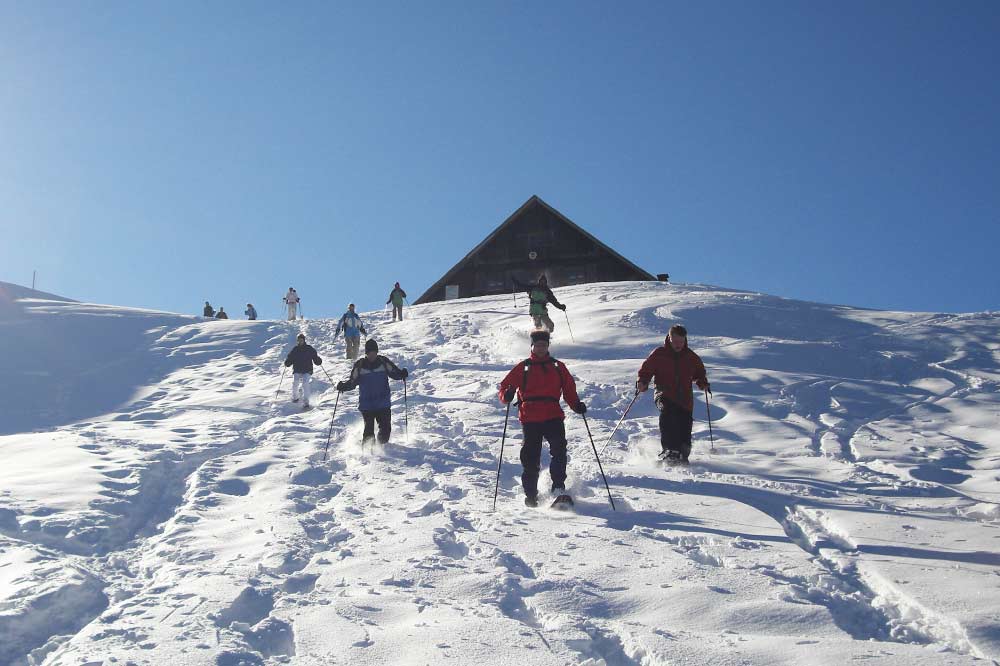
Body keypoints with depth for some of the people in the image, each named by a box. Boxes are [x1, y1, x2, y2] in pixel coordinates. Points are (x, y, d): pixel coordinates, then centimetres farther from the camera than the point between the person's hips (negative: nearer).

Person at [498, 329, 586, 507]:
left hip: (553, 416, 1)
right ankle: (531, 495, 11)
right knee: (531, 458, -1)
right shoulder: (523, 368, 11)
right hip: (530, 419, -1)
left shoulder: (558, 367, 15)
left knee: (559, 450, -19)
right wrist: (507, 396, -13)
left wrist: (576, 405, -4)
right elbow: (505, 386, 10)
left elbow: (569, 390, 15)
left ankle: (559, 489, -16)